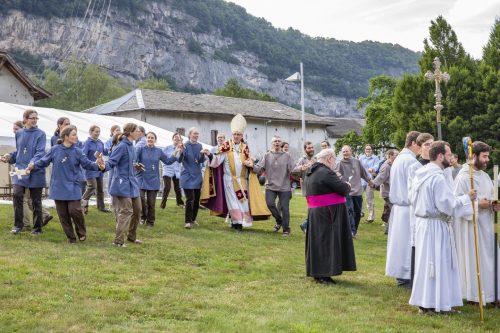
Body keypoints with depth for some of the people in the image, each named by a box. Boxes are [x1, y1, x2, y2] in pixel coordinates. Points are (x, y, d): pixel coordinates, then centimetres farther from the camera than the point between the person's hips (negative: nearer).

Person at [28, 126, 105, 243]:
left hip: (73, 188, -1)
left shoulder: (77, 151, -4)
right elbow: (44, 161, 6)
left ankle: (82, 233, 15)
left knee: (75, 210, -11)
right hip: (58, 188, 1)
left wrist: (97, 166, -23)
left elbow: (87, 163, -6)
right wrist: (34, 165, -9)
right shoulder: (55, 149, -5)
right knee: (63, 214, 6)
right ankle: (70, 237, 20)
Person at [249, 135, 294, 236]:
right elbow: (259, 169, 1)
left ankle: (286, 229, 14)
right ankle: (279, 220, 18)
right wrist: (252, 166, -17)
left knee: (284, 208, -1)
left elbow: (291, 170, -3)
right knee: (270, 204, -10)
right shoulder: (267, 156, 5)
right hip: (270, 186, 1)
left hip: (284, 187, -1)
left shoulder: (287, 156, 2)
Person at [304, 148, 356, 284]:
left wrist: (335, 180, 12)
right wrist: (347, 186, 5)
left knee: (319, 241, 14)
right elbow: (344, 189, -17)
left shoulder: (310, 173, 11)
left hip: (314, 213, 9)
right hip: (328, 213, -9)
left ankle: (317, 272, 21)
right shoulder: (326, 173, -18)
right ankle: (323, 274, -1)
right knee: (328, 242, -3)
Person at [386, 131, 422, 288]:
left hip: (397, 206, 9)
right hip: (409, 209, -9)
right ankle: (409, 277, 3)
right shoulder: (412, 162, -17)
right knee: (410, 243, -2)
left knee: (400, 241, 13)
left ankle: (401, 276, 21)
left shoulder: (398, 159, 12)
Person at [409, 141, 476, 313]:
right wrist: (467, 198, -9)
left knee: (425, 261, 15)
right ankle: (436, 303, 7)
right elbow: (448, 205, -21)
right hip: (436, 226, -9)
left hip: (421, 221, 9)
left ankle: (423, 300, 23)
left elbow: (411, 197, 16)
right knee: (438, 263, 0)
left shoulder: (419, 174, 7)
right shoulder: (438, 177, -20)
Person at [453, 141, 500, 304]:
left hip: (486, 223, 8)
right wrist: (478, 204, -20)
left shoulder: (484, 176, 12)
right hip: (470, 224, -8)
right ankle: (473, 294, 10)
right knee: (472, 259, -1)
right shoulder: (463, 177, -13)